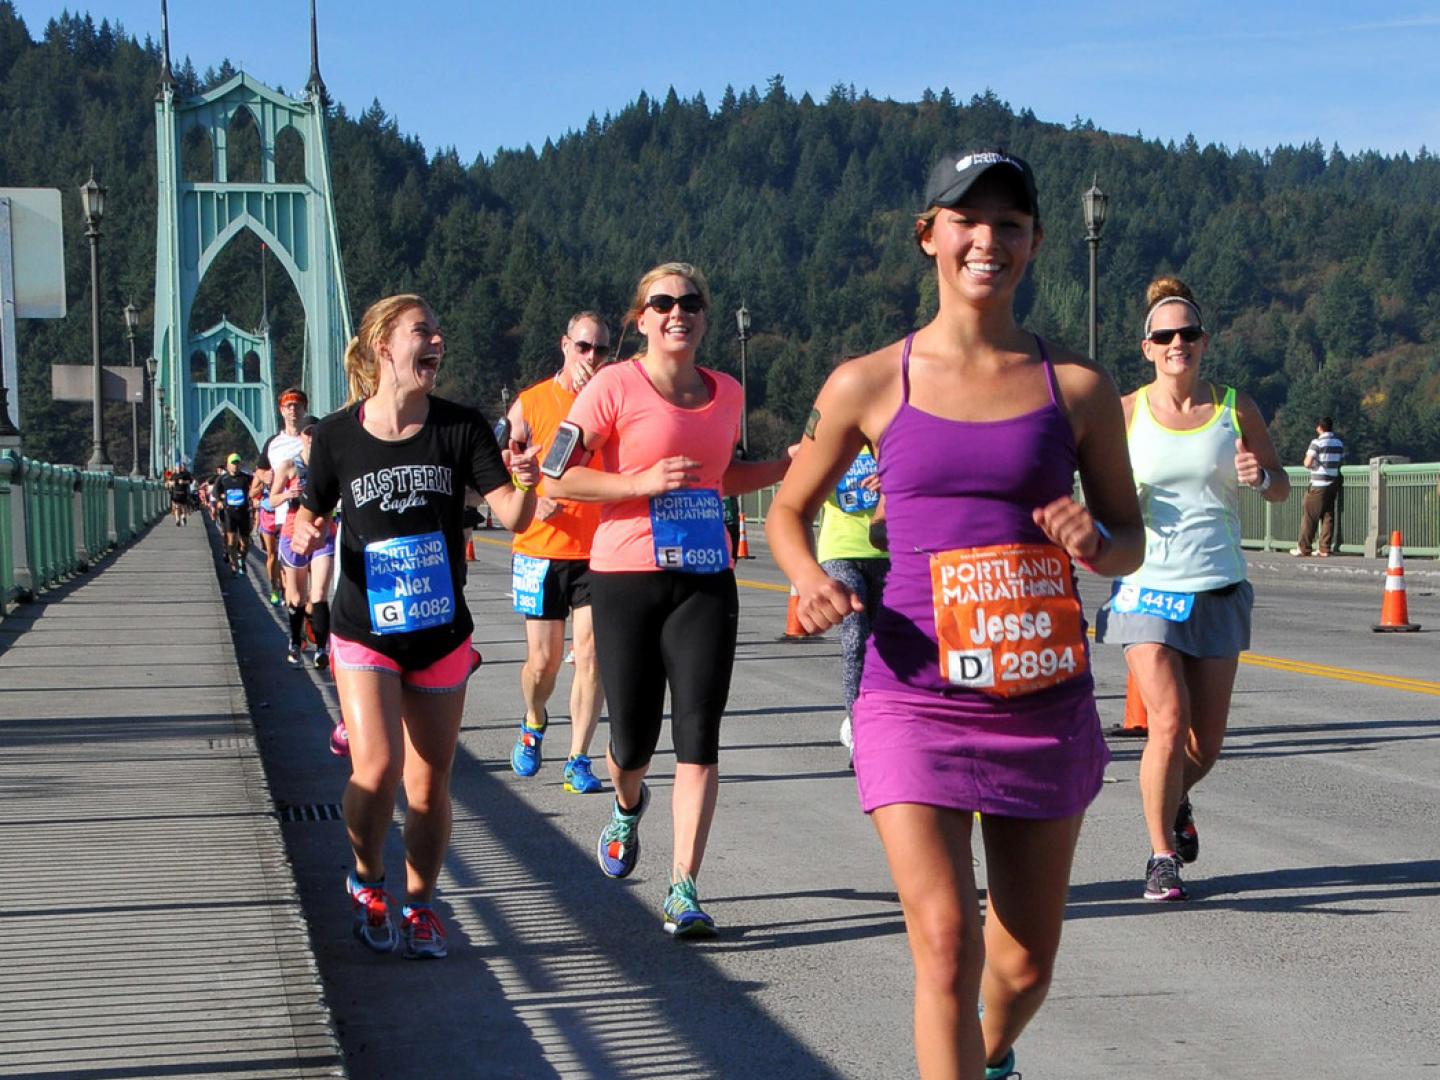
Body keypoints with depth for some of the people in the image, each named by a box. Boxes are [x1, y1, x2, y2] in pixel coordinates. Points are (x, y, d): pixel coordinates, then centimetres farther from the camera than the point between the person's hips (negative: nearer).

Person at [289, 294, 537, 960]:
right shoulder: (338, 435, -5)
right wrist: (303, 534, -14)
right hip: (365, 635, -2)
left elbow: (512, 517, -10)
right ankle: (367, 881, 10)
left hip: (442, 637, 2)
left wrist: (525, 483, -31)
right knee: (377, 770, -18)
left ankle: (419, 904, 28)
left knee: (430, 786, 7)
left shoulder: (460, 428, -4)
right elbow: (310, 514, 8)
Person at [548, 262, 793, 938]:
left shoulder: (726, 394, 11)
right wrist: (645, 482, -17)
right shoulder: (616, 386, -5)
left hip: (705, 579, 3)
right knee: (633, 741, 6)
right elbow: (557, 479, -9)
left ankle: (683, 891, -2)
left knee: (699, 740, -6)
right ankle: (628, 806, 42)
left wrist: (789, 464, 13)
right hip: (626, 577, -3)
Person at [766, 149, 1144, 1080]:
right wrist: (810, 579, -9)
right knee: (946, 943, -16)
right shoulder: (870, 385, 0)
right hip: (917, 697, -2)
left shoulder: (1077, 388, 3)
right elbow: (789, 510, 12)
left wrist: (1097, 541, -12)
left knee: (1026, 961, 13)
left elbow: (1131, 540, 11)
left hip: (1043, 699, 2)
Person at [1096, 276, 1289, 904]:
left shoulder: (1235, 407, 6)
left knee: (1206, 741, 7)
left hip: (1219, 589, 2)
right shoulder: (1126, 413, 1)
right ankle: (1162, 856, 1)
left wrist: (1260, 476, -9)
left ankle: (1176, 802, 40)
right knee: (1168, 723, -15)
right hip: (1149, 586, -2)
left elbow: (1281, 490, 14)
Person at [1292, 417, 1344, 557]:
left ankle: (1303, 548, 3)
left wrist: (1307, 457, 7)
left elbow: (1307, 463, -14)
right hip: (1333, 485, 6)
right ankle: (1325, 549, 5)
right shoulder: (1339, 443, 9)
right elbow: (1341, 461, 14)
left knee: (1309, 516, 0)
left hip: (1318, 485, -6)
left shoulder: (1317, 442, -10)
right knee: (1328, 516, 7)